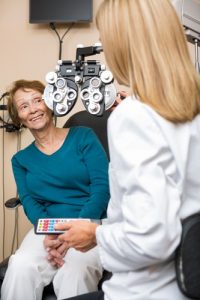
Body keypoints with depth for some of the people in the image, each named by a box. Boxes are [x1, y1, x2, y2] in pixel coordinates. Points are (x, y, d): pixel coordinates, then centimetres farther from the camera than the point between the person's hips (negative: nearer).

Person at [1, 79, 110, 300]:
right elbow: (29, 203, 2)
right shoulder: (21, 159, 15)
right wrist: (50, 233, -20)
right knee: (20, 267, -29)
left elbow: (102, 187, -5)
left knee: (73, 272, -34)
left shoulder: (83, 137, 4)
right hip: (47, 229, 3)